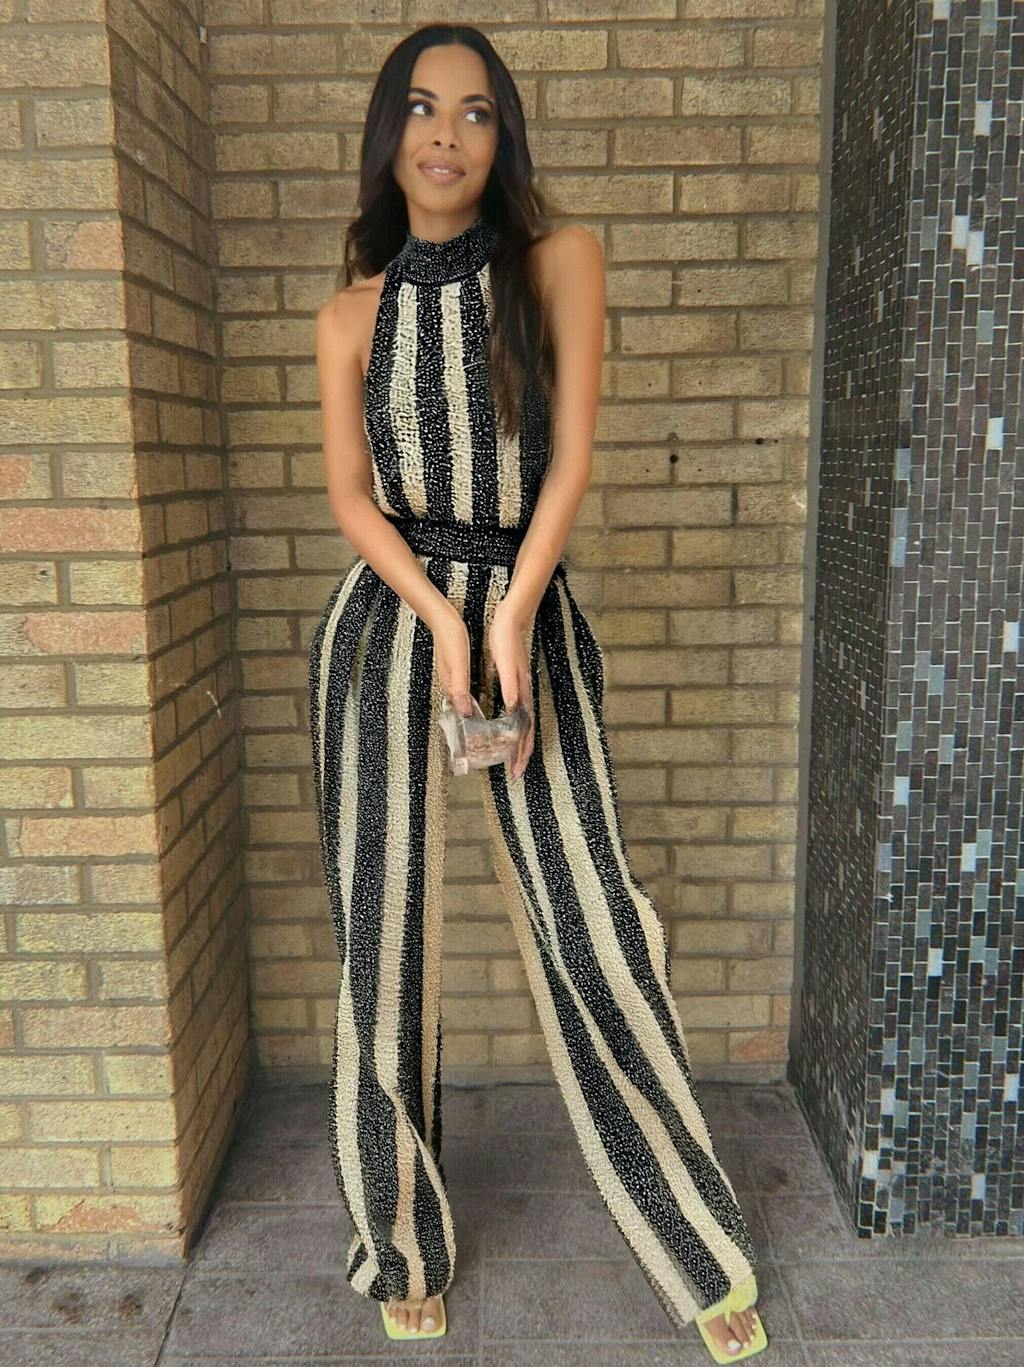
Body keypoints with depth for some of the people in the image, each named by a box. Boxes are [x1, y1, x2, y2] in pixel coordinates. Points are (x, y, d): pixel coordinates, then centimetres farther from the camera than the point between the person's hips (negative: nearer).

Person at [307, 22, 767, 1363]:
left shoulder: (560, 262, 4)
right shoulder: (353, 313, 8)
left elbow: (569, 457, -4)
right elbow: (351, 493, 1)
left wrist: (511, 615, -14)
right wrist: (441, 617, -15)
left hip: (532, 613, -1)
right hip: (386, 621, 2)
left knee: (592, 928, -2)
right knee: (387, 932, 4)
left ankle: (705, 1257, 19)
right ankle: (407, 1248, 26)